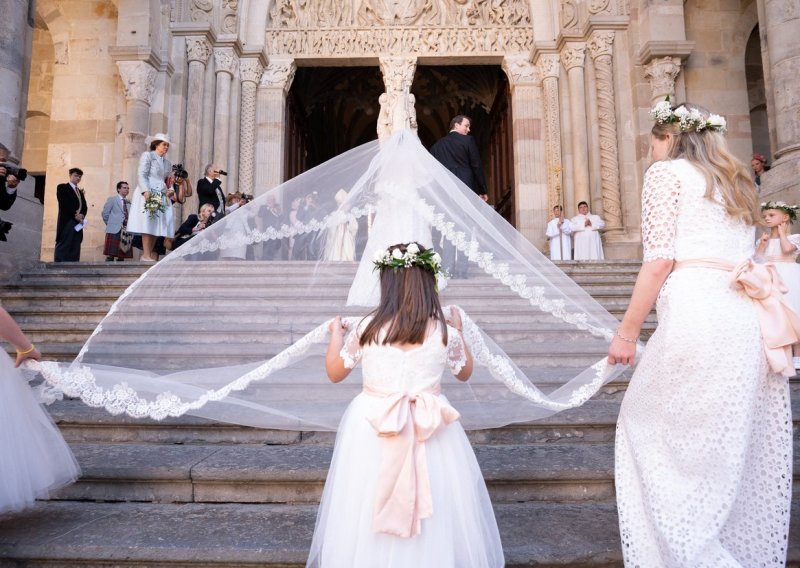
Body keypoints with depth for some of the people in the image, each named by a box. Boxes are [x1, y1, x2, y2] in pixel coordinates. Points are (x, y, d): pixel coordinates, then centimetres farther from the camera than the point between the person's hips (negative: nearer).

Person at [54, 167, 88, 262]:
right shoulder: (62, 187, 5)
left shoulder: (80, 191, 25)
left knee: (75, 250, 0)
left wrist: (81, 215, -7)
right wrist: (75, 215, -13)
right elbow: (63, 204, -8)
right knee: (63, 248, -9)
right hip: (67, 222, -6)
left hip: (78, 223, 6)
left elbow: (84, 206, 13)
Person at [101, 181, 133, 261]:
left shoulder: (129, 203, 18)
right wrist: (111, 224, 5)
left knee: (122, 256, 2)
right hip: (114, 231, -4)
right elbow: (105, 214, 4)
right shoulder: (112, 199, 7)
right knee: (110, 255, -10)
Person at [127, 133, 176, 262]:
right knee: (148, 223, -11)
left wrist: (170, 190, 0)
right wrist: (146, 191, -20)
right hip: (148, 195, -6)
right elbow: (141, 175, -7)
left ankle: (150, 253, 4)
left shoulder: (167, 163, 22)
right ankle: (146, 255, -11)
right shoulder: (147, 155, 4)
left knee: (158, 225, 0)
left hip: (162, 197, 6)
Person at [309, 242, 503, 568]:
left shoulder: (367, 328, -11)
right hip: (430, 429, 1)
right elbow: (465, 372, 11)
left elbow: (334, 373, 4)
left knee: (367, 513, 19)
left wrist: (336, 333, 19)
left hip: (372, 427, 0)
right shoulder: (445, 333, -9)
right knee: (437, 511, 20)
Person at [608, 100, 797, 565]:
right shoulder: (738, 181, 26)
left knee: (649, 428, 5)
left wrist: (627, 331, -3)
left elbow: (659, 261, -8)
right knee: (743, 449, 14)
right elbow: (744, 258, 23)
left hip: (696, 314, -8)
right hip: (752, 320, 8)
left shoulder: (667, 172, 4)